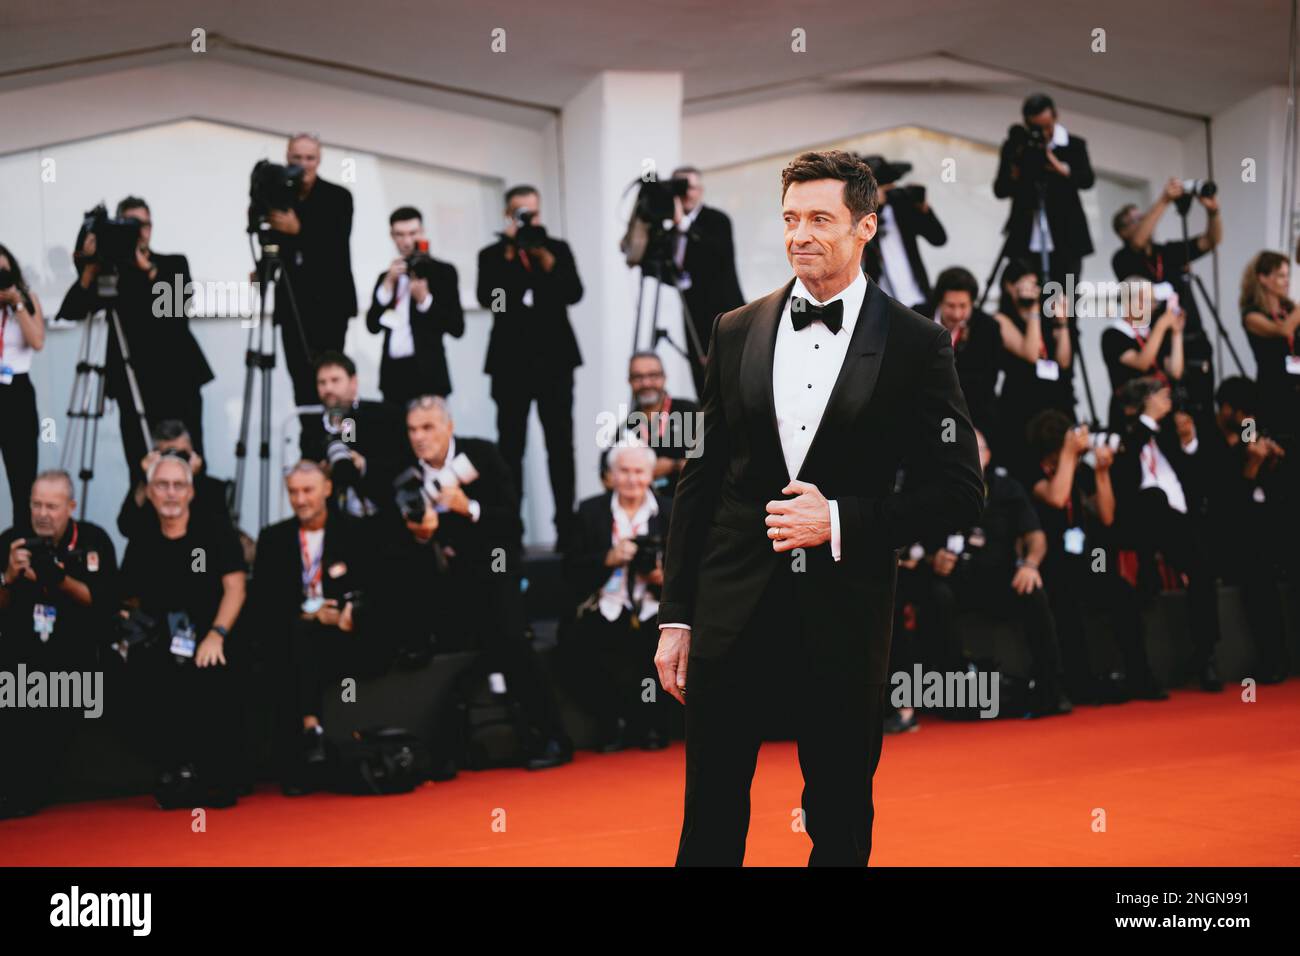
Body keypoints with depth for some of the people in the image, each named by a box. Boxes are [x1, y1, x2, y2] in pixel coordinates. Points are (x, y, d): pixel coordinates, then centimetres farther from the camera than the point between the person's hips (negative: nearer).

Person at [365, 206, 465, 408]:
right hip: (393, 373, 4)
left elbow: (457, 328, -1)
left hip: (427, 374, -4)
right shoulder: (386, 277, 17)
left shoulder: (443, 272, 5)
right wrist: (388, 284, -3)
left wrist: (425, 300, -13)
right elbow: (373, 325, 6)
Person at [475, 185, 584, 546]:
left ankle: (567, 527, 2)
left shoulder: (558, 249, 10)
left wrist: (546, 260, -14)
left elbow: (574, 293, -3)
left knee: (560, 446, 0)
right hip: (511, 363, -1)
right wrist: (510, 253, -12)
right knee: (510, 448, -1)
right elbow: (487, 297, -10)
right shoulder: (492, 255, 7)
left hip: (554, 360, 1)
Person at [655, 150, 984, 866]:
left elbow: (959, 491, -2)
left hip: (844, 617, -2)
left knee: (841, 825, 10)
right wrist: (676, 616, 6)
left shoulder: (916, 345, -1)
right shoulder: (736, 332, 7)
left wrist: (842, 520, -13)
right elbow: (700, 480, 9)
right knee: (710, 820, 7)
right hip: (732, 611, 2)